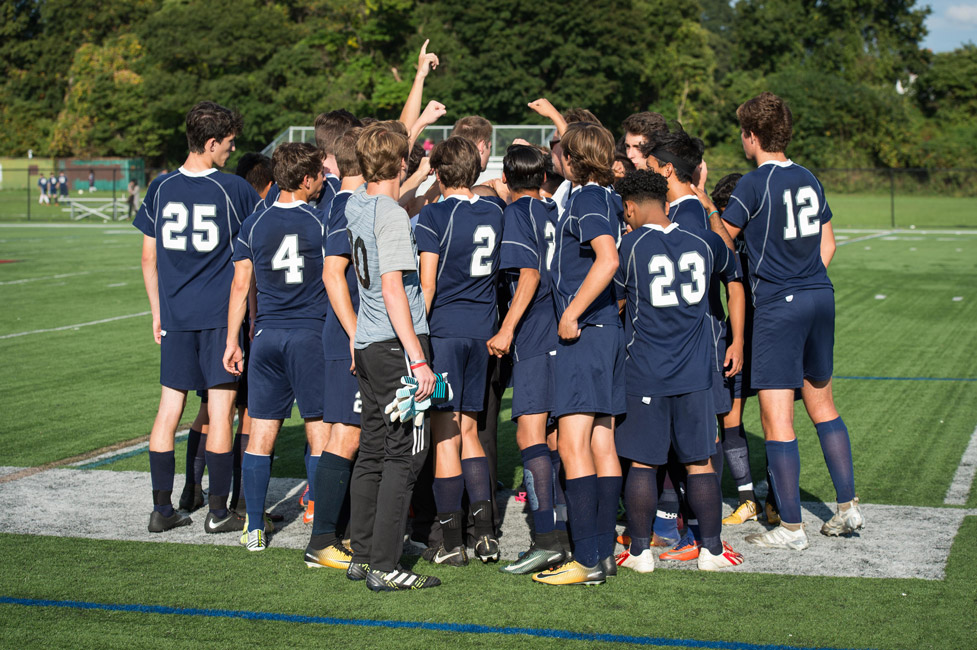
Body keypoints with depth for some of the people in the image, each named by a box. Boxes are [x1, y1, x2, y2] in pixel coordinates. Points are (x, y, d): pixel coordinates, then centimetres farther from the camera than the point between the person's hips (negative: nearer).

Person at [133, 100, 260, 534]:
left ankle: (161, 509, 11)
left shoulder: (161, 188, 3)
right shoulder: (234, 189, -7)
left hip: (175, 316, 4)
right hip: (222, 315, -3)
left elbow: (149, 258, 9)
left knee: (169, 410, 7)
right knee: (220, 412, 2)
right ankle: (218, 511, 6)